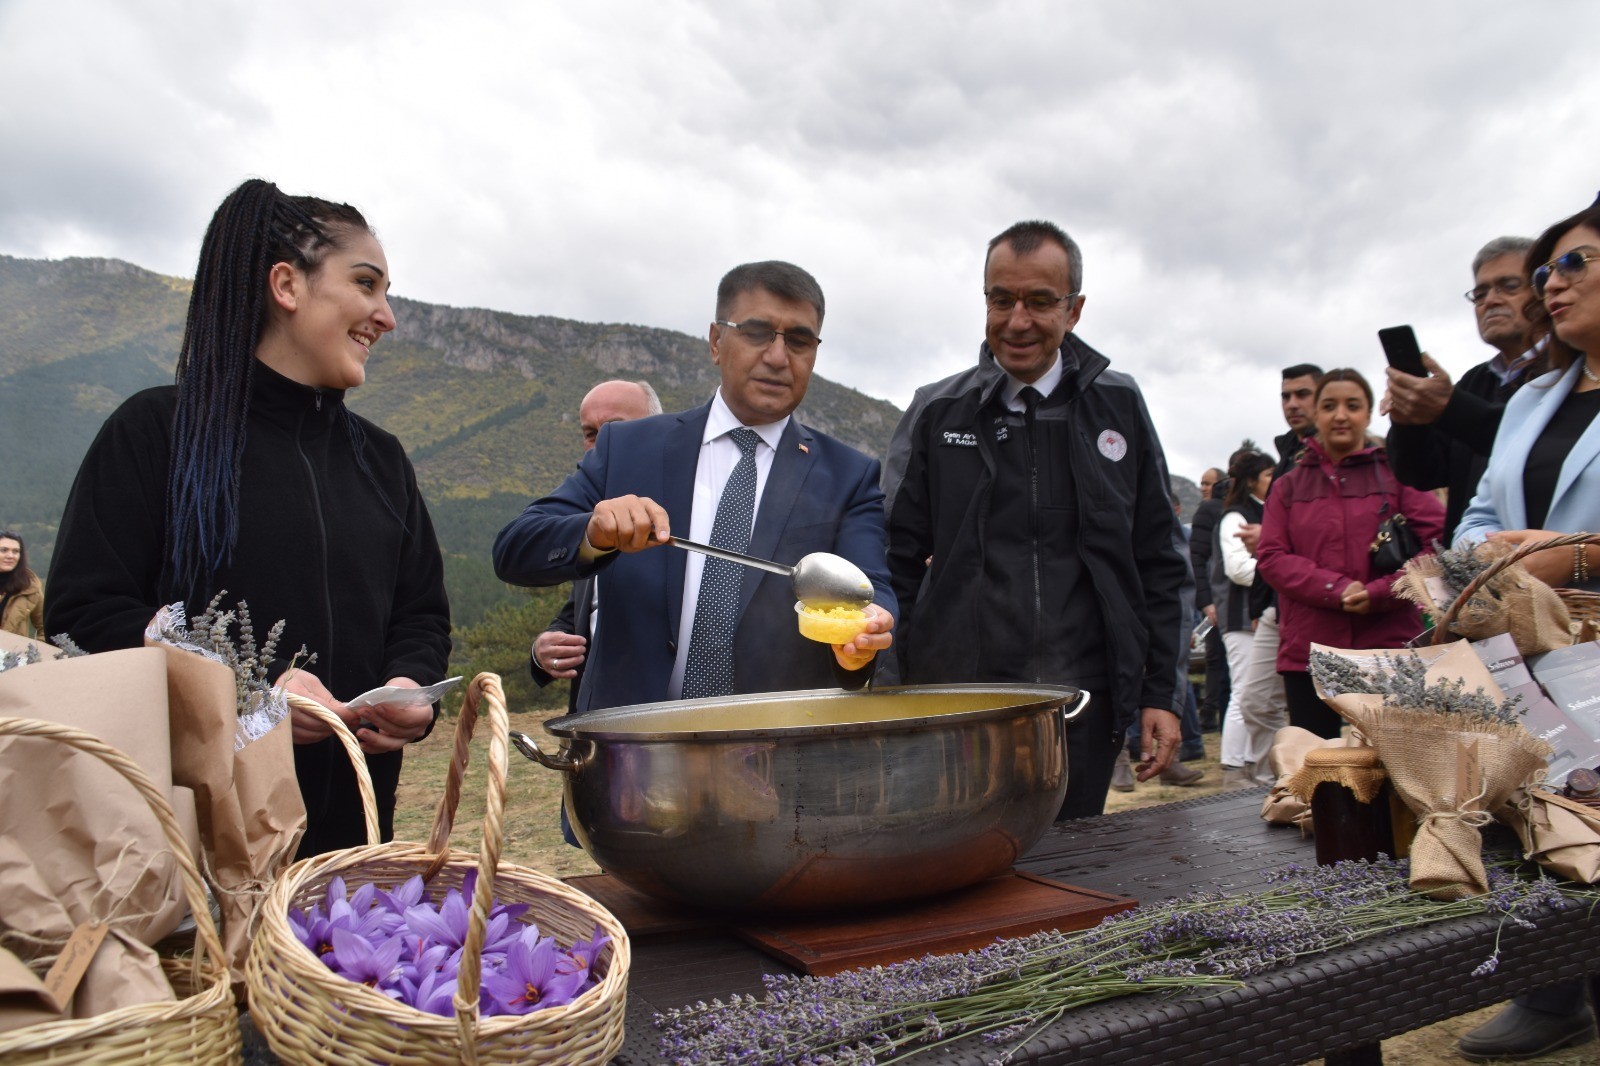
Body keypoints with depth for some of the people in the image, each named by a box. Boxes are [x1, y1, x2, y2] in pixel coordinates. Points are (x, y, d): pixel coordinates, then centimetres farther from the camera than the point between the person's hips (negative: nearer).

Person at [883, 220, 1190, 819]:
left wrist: (1164, 693, 4)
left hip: (1085, 711, 1)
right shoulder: (936, 413, 3)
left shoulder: (1118, 405, 6)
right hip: (958, 706, -1)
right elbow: (897, 561, 2)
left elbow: (1160, 561, 8)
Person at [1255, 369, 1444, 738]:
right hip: (1307, 651, 2)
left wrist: (1381, 592, -14)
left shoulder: (1397, 473, 9)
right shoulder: (1288, 486, 13)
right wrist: (1338, 589, -12)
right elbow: (1270, 558, 2)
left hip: (1391, 647, -1)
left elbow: (1441, 542, -2)